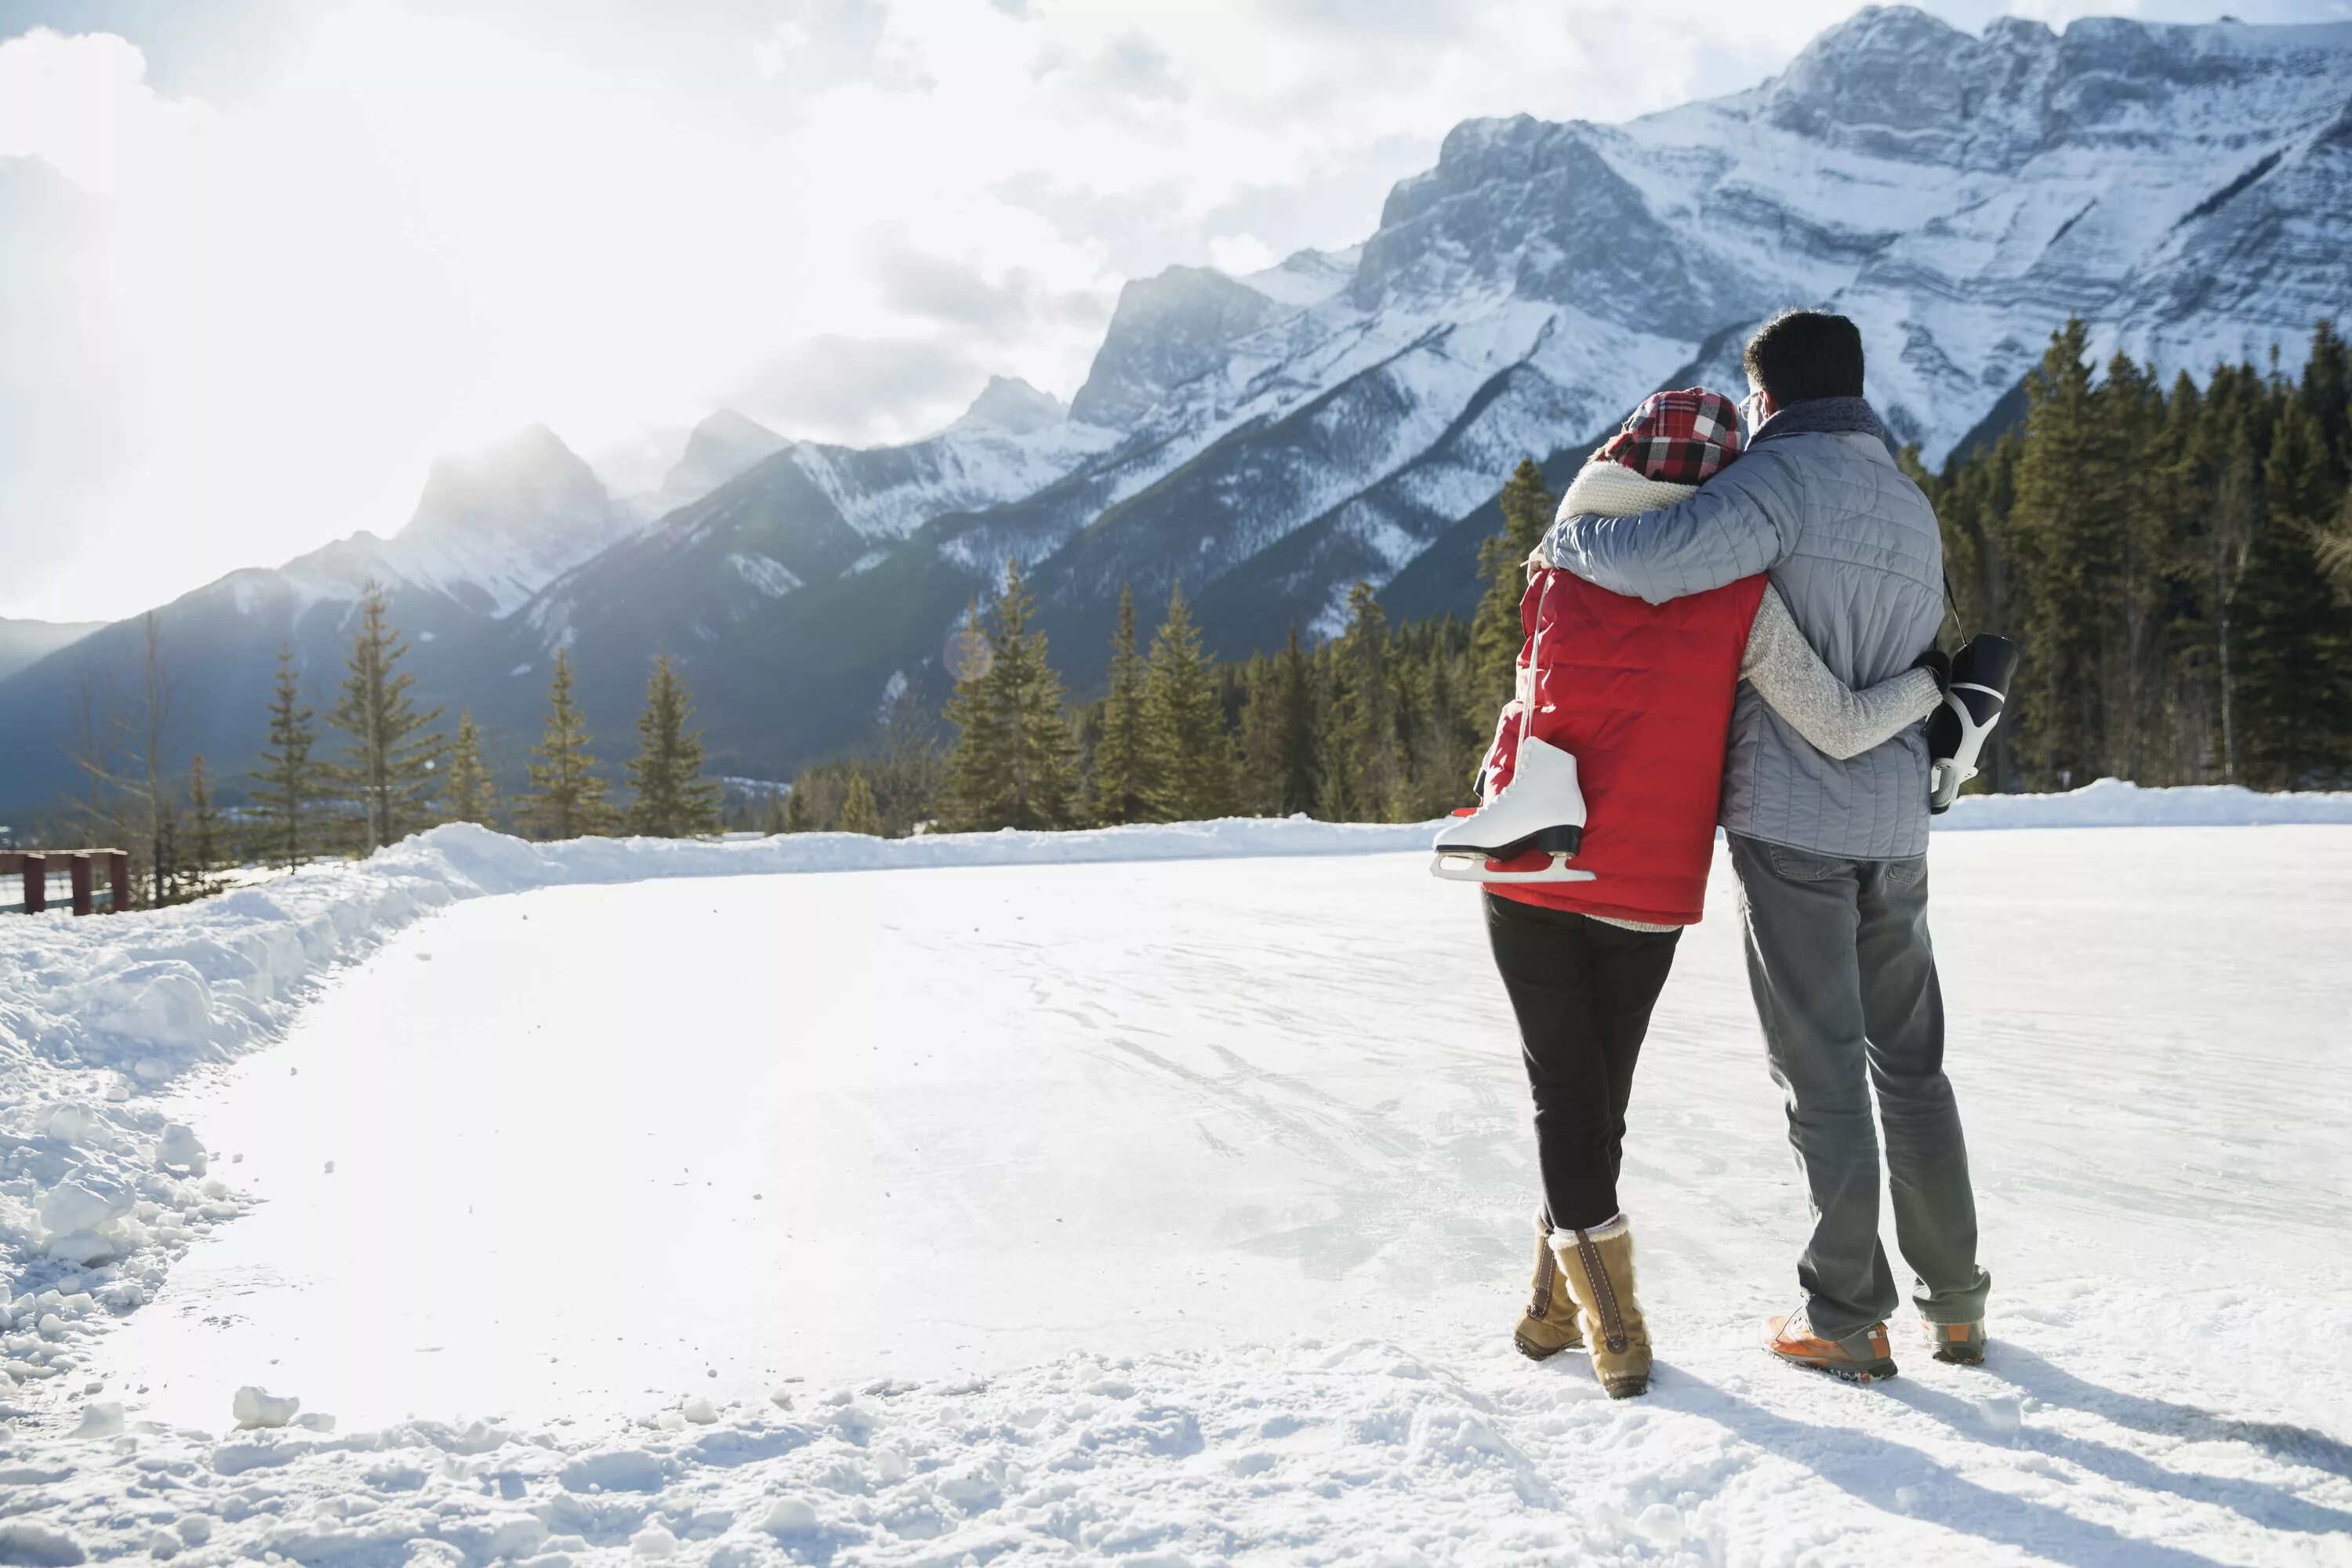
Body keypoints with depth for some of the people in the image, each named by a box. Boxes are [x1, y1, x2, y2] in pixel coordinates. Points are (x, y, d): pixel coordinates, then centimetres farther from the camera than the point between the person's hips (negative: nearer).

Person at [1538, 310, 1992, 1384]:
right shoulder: (1914, 509, 15)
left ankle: (1847, 1317, 11)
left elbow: (1650, 560, -27)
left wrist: (1562, 540, -6)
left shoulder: (1783, 477, -10)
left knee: (1822, 1074, 1)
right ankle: (1954, 1298, 24)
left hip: (1791, 821, -7)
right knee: (1910, 1064, 16)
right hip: (1895, 826, 7)